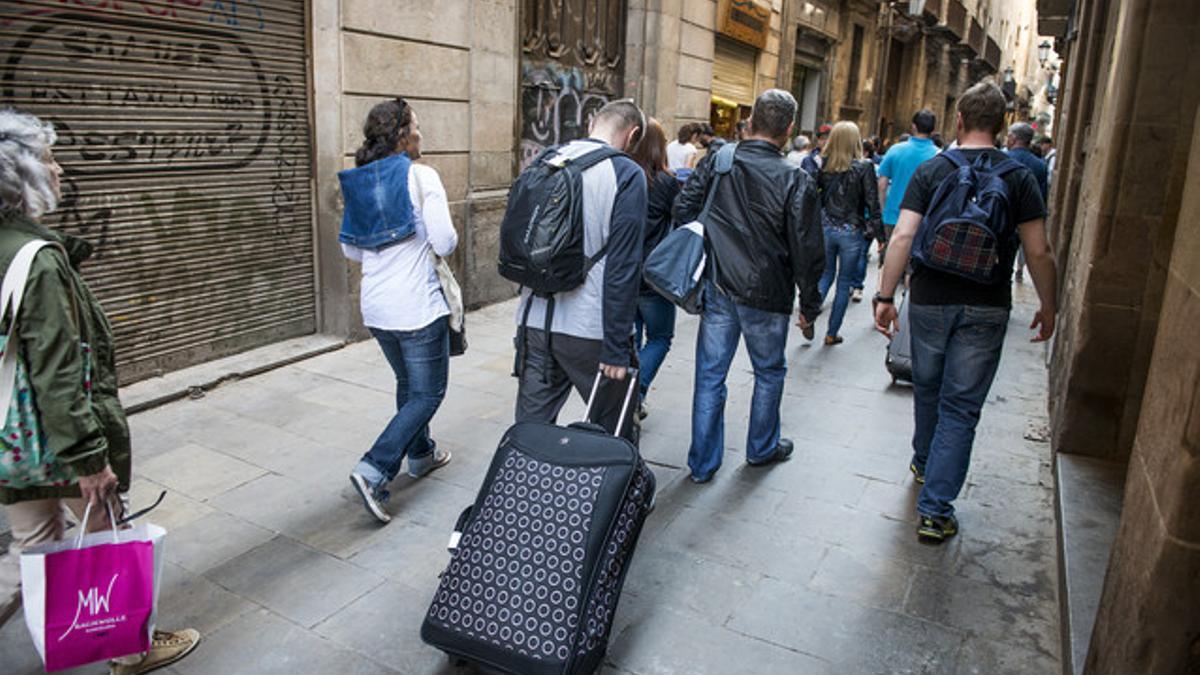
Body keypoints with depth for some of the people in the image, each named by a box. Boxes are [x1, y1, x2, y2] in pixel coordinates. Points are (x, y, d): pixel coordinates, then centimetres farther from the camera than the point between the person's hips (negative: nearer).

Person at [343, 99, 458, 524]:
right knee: (428, 393, 3)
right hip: (417, 306, -7)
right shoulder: (422, 177, -13)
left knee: (408, 384, 24)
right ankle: (374, 470, -8)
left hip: (376, 308, 7)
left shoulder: (358, 183, 6)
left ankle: (420, 454, 39)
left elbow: (350, 251, 11)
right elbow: (445, 244, -16)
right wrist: (435, 238, 6)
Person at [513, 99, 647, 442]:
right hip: (588, 328, -5)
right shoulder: (626, 175, -9)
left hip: (534, 321, 6)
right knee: (614, 429, 13)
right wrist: (616, 348, -13)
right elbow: (623, 268, -15)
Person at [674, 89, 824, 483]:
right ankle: (762, 448, 36)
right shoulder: (796, 182, -11)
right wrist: (809, 306, 3)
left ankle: (703, 463, 19)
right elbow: (807, 251, -9)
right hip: (766, 296, -2)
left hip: (717, 289, 3)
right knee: (769, 373, 19)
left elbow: (683, 211, 2)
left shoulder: (716, 163, -2)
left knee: (710, 375, 10)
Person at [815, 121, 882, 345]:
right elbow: (873, 204, -9)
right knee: (844, 283, 9)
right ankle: (831, 333, 14)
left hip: (825, 228, 3)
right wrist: (879, 234, -2)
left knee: (826, 275, 19)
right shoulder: (864, 167, -9)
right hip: (852, 232, -2)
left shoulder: (823, 165, -1)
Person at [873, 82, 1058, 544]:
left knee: (927, 389, 21)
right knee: (961, 406, 3)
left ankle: (925, 465, 43)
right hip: (987, 308, -1)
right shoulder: (1019, 177, -2)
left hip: (929, 301, 1)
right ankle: (935, 510, 2)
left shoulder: (931, 170, -1)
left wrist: (885, 296, -7)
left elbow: (903, 236, -10)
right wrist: (1048, 307, 8)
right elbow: (1038, 252, -4)